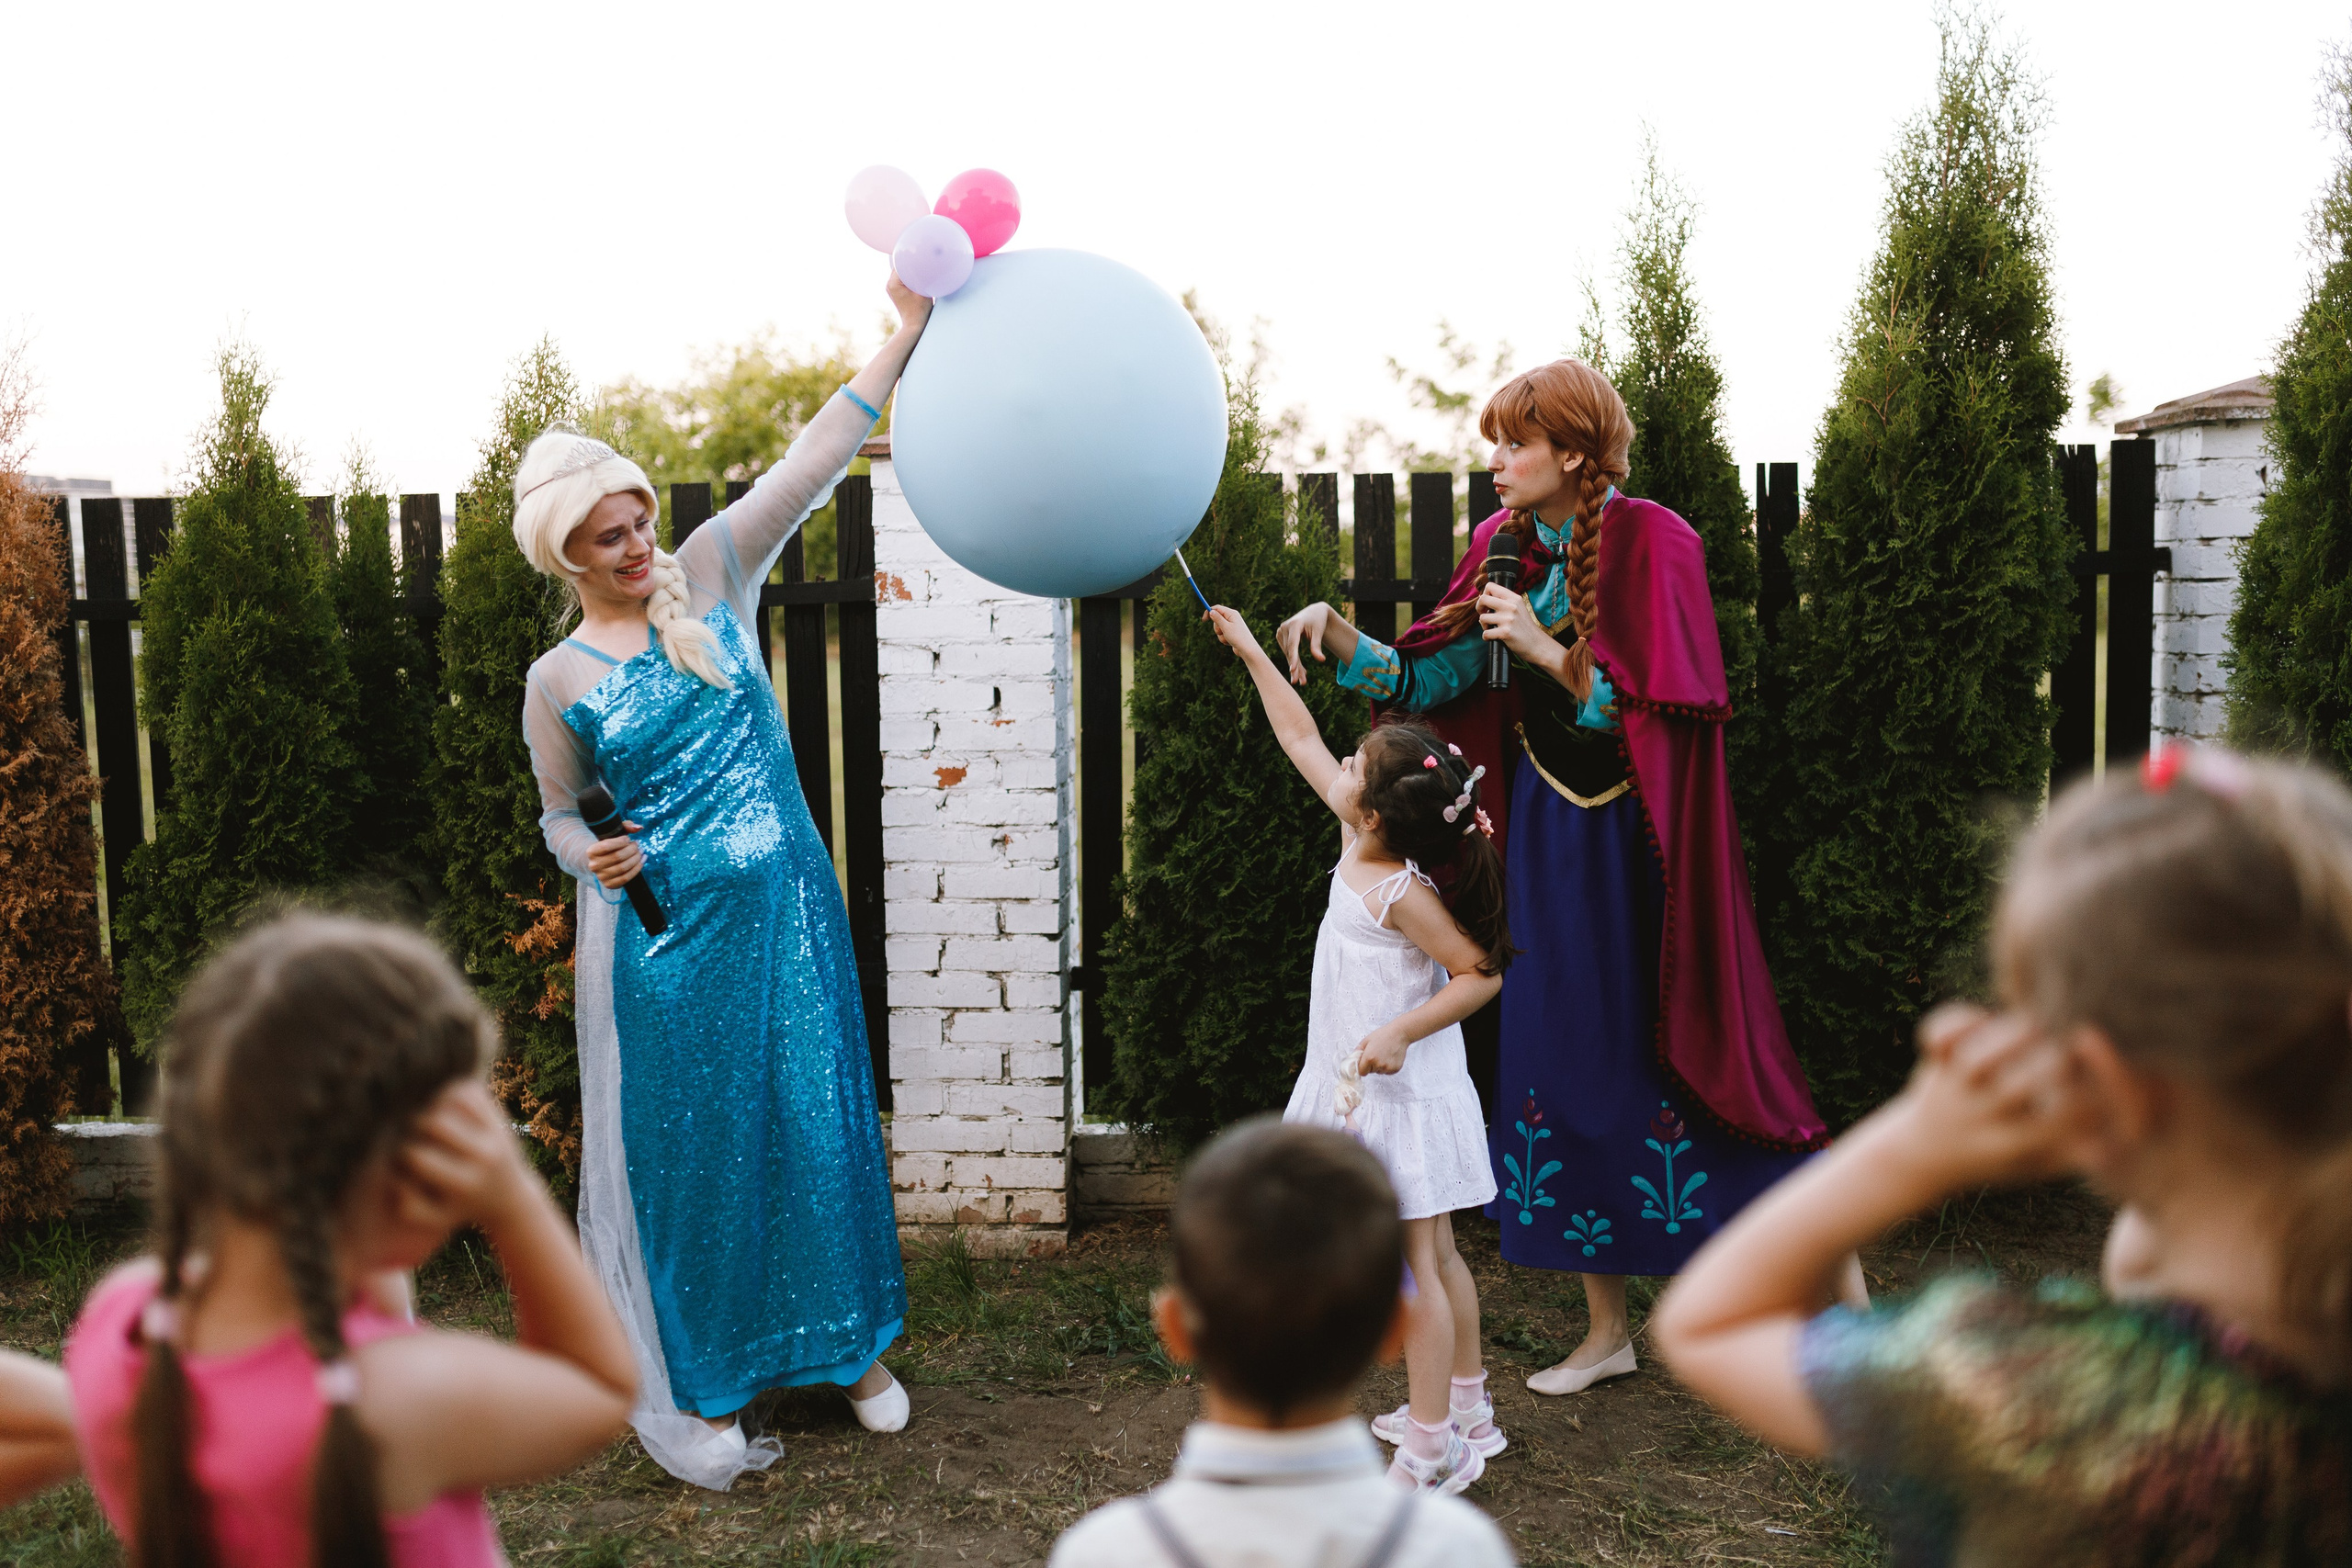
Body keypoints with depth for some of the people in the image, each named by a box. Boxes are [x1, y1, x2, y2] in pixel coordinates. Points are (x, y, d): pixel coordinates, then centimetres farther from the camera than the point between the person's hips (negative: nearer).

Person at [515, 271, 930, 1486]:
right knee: (687, 1138, 7)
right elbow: (559, 816, 9)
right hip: (663, 931, -2)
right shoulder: (560, 680, -2)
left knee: (816, 1115, 11)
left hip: (784, 908, 2)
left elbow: (810, 464, -5)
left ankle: (849, 1342, 31)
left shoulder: (707, 579, 0)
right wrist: (594, 858, -14)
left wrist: (903, 335, -10)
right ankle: (702, 1383, 25)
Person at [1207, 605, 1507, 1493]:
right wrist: (1250, 652, 14)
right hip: (1370, 1091, 9)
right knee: (1435, 1257, 18)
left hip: (1400, 1095, -9)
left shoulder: (1400, 893, -22)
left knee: (1412, 1267, -1)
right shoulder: (1361, 846, 1)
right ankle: (1468, 1411, 31)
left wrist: (1400, 1034, -26)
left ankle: (1428, 1452, 8)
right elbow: (1300, 739, 9)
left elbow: (1481, 973, -18)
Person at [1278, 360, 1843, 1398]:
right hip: (1552, 836, 6)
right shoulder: (1507, 549, 5)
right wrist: (1335, 630, -10)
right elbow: (1424, 681, 3)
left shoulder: (1651, 543, -11)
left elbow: (1658, 712, -15)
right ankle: (1607, 1332, 23)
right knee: (1563, 1064, 8)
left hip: (1642, 842, -5)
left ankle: (1838, 1269, 21)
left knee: (1689, 1049, -1)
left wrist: (1549, 651, -23)